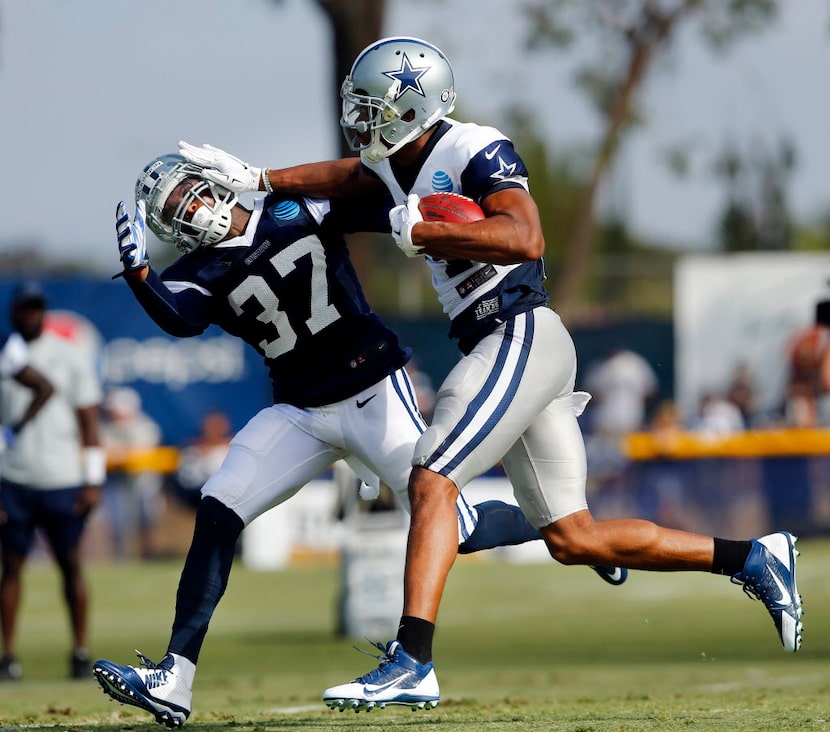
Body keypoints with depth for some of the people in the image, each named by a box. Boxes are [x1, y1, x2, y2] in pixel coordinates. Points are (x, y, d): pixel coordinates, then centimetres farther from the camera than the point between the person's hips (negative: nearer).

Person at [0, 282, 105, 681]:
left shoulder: (71, 356, 3)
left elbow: (89, 421, 2)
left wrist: (93, 481, -5)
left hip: (63, 482, -1)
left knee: (71, 566, 2)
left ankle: (81, 652, 9)